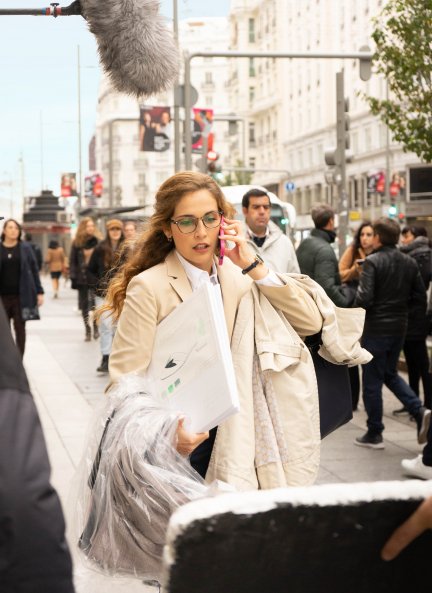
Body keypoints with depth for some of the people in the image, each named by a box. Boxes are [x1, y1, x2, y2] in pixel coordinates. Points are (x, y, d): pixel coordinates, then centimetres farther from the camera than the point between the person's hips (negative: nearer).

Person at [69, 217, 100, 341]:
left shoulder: (97, 242, 0)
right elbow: (73, 261, 5)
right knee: (84, 305, 6)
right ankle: (87, 330, 14)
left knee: (95, 303, -8)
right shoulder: (76, 243, 5)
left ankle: (96, 327, 8)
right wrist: (73, 277, -3)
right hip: (82, 278, 2)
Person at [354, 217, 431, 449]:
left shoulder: (372, 262, -14)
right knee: (390, 374, 22)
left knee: (372, 381, 5)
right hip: (399, 327, 6)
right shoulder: (410, 263, 4)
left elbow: (364, 298, -22)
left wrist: (355, 309, -2)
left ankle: (374, 434, 12)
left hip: (376, 328, -6)